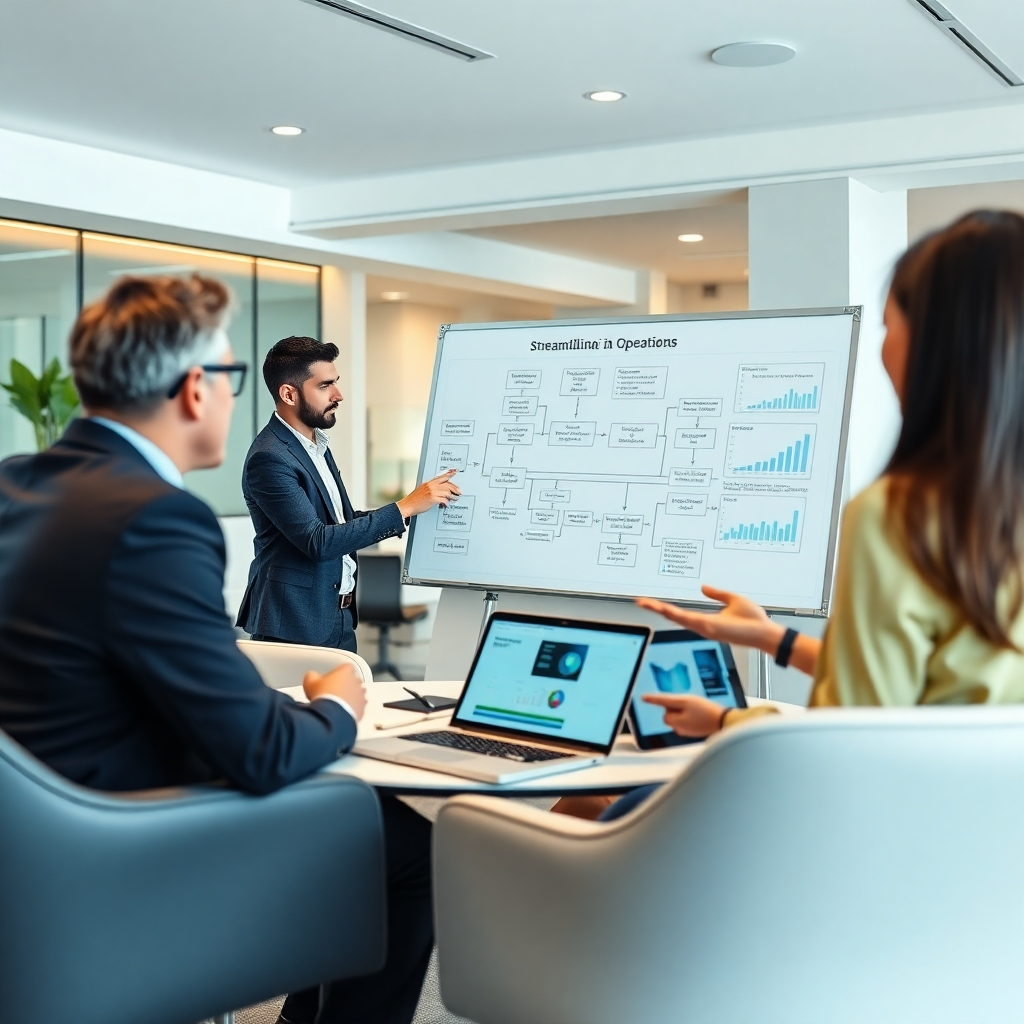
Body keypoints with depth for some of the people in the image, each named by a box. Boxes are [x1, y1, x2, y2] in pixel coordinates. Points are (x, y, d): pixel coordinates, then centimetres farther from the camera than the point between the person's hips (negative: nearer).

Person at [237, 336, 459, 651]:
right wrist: (406, 507, -22)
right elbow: (318, 542, -23)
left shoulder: (317, 444, 11)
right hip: (295, 626, -8)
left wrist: (421, 505, 5)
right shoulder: (269, 458, -18)